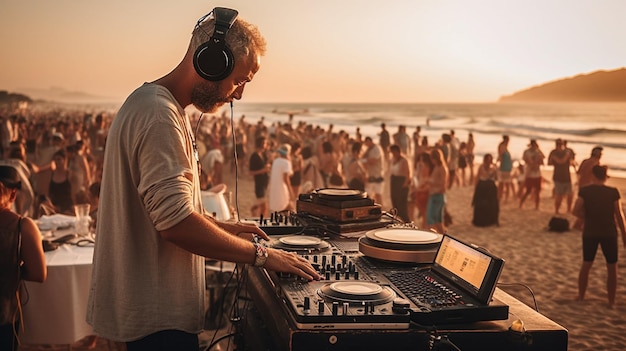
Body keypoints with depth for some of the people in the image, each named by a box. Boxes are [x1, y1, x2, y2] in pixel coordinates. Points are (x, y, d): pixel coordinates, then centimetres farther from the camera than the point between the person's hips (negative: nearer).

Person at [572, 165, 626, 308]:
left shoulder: (585, 191, -7)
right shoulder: (613, 192, -9)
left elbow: (576, 211, -12)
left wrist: (587, 217, 7)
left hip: (590, 232, 1)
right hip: (609, 233, -1)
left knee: (586, 264, 17)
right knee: (612, 267, 11)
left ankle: (581, 296, 25)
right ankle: (611, 301, 13)